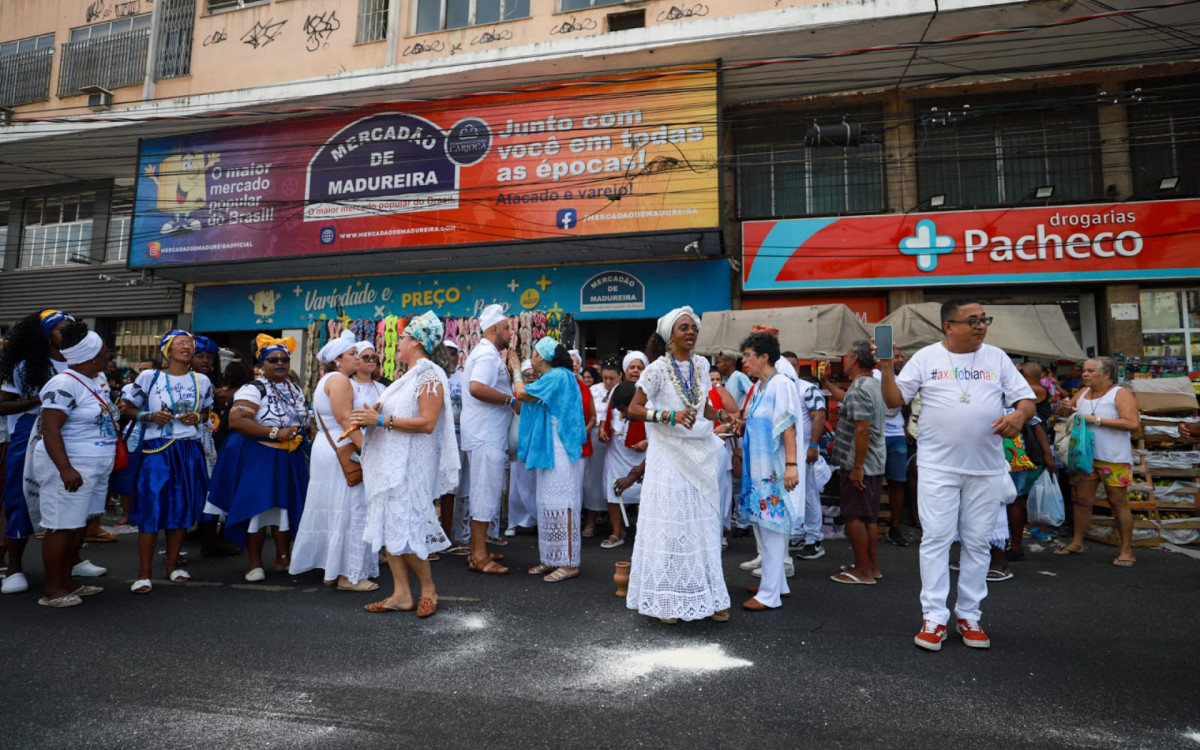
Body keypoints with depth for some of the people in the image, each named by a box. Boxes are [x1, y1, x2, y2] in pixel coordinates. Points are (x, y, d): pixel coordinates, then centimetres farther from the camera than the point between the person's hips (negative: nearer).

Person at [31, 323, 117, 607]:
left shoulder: (99, 379, 11)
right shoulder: (65, 384, -17)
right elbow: (50, 429, -22)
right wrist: (65, 469, -28)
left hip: (96, 466, 9)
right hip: (70, 467, -9)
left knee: (80, 523, 14)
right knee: (62, 526, -2)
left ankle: (65, 581, 24)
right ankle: (51, 589, 8)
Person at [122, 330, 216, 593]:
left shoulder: (201, 381, 9)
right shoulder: (149, 377, 1)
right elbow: (127, 406, 7)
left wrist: (197, 418, -2)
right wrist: (150, 417, -11)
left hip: (190, 451, 3)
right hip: (157, 450, -3)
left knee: (183, 508, 8)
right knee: (151, 509, -5)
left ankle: (172, 565, 22)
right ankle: (144, 574, 5)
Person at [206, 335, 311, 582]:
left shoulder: (296, 391, 13)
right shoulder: (254, 389, -9)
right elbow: (236, 421, -21)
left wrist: (299, 434, 7)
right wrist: (275, 432, -23)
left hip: (290, 459, 6)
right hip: (258, 458, -6)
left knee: (286, 506, 10)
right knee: (258, 508, -2)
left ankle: (283, 558, 24)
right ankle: (254, 564, 11)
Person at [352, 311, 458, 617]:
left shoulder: (429, 374, -11)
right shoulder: (407, 376, 18)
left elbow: (427, 423, -20)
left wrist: (381, 420, -20)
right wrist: (370, 418, 1)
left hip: (409, 465, -9)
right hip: (388, 463, 9)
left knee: (403, 529, -7)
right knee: (387, 527, 8)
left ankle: (428, 589, 11)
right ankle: (401, 594, 15)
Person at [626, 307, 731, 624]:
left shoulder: (701, 365, 7)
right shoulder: (658, 369, -9)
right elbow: (633, 409, -11)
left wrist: (721, 415, -2)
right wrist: (669, 416, -23)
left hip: (700, 452, 5)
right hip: (669, 454, -5)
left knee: (704, 524, 10)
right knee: (669, 526, 0)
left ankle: (708, 595, 22)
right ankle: (667, 599, 14)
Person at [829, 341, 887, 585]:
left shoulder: (858, 389, -19)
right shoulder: (874, 385, 12)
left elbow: (863, 429, -25)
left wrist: (857, 467, -23)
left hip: (858, 465, -10)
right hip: (874, 463, 10)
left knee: (854, 517, 0)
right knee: (869, 517, 16)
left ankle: (863, 571, 7)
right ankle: (872, 566, 25)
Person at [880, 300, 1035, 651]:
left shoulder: (997, 358, 7)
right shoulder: (926, 358, 1)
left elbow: (1026, 399, 7)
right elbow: (893, 400, 0)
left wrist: (1019, 414, -16)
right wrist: (887, 368, -17)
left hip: (986, 469, 3)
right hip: (938, 467, -2)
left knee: (977, 543, 10)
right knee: (936, 539, -1)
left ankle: (969, 616, 23)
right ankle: (934, 618, 7)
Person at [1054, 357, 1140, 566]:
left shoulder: (1120, 394, -8)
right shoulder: (1083, 392, 10)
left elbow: (1133, 424, -19)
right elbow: (1064, 412, 19)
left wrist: (1097, 420, -21)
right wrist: (1063, 408, -5)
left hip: (1113, 459, -6)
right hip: (1085, 455, 6)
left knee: (1118, 502, 0)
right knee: (1081, 499, 9)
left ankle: (1126, 550, 10)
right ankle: (1077, 543, 18)